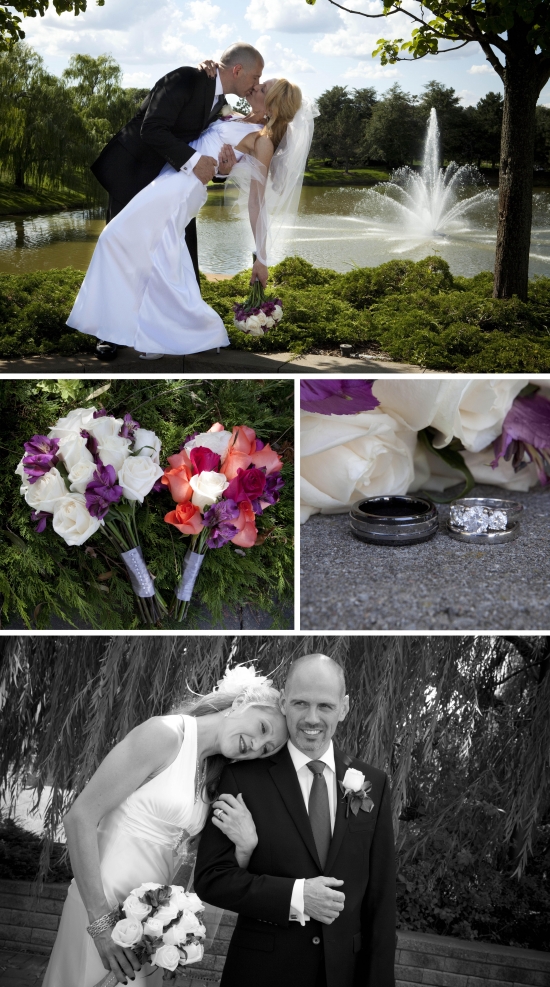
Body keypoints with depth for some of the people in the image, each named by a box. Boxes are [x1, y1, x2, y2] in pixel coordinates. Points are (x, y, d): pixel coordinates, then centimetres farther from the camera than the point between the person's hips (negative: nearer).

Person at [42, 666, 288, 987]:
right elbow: (80, 818, -18)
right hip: (100, 905, -7)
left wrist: (246, 845, -15)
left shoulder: (215, 779, 7)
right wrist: (101, 921, -21)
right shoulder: (166, 734, -15)